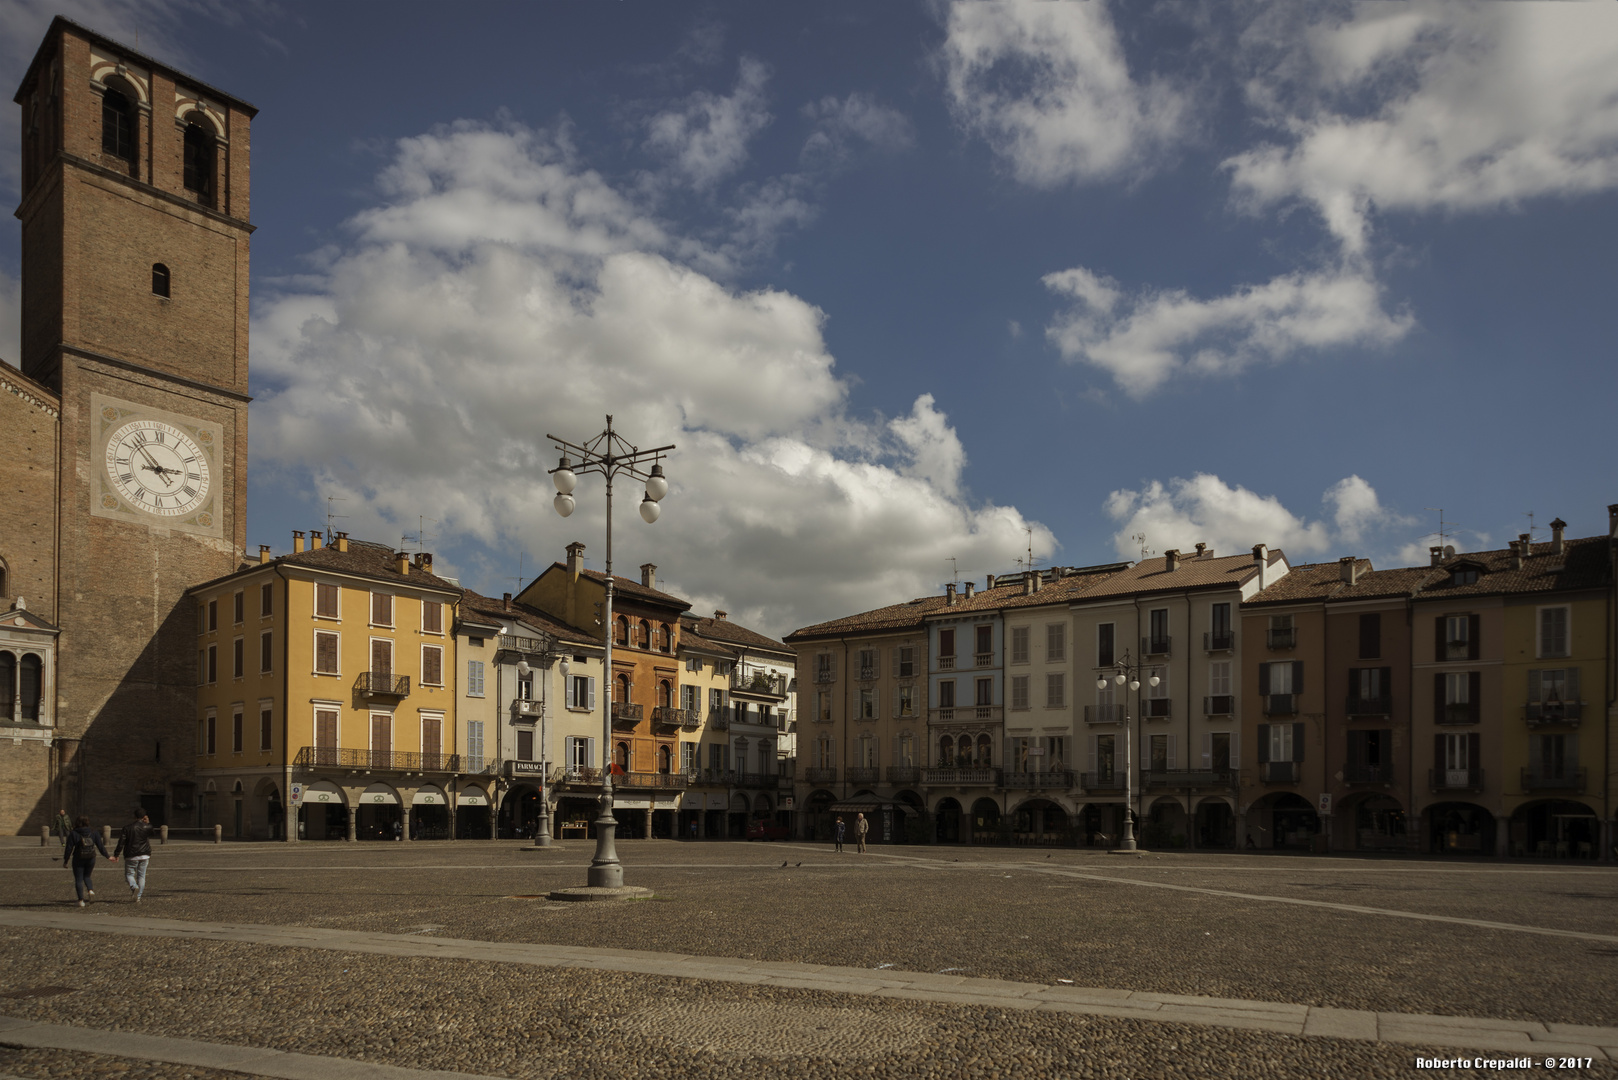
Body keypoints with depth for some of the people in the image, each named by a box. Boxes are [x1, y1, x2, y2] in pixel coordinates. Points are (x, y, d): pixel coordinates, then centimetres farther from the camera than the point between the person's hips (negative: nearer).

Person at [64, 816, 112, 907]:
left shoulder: (73, 834, -8)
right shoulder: (93, 832, 1)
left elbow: (69, 848, -8)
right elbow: (100, 845, 3)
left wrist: (65, 861, 2)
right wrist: (107, 856, 10)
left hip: (78, 860, -3)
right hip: (91, 859, 3)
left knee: (78, 880, 6)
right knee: (86, 876, 23)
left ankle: (81, 900, 1)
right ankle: (90, 890, -2)